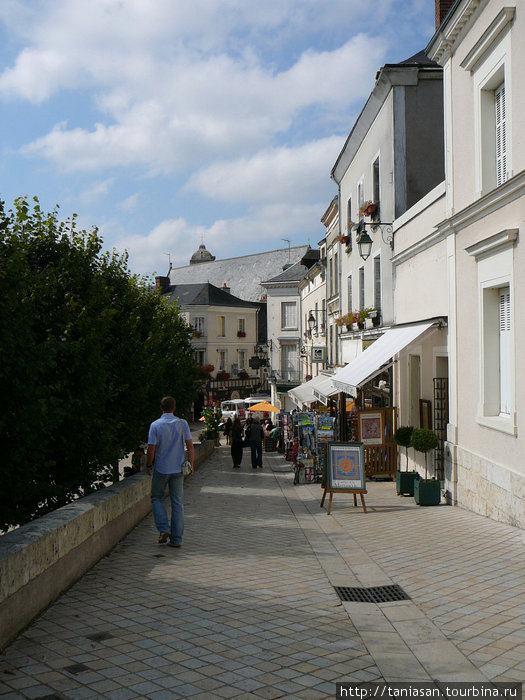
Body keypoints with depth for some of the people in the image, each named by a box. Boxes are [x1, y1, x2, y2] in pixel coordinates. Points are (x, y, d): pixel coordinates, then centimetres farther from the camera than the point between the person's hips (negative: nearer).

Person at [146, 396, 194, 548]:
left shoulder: (155, 425, -8)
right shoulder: (182, 424, -2)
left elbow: (151, 449, -9)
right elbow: (190, 446, -2)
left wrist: (148, 465, 6)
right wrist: (190, 465, 8)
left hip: (161, 469, -2)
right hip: (178, 469, 2)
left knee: (157, 498, 16)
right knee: (178, 503, 6)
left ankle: (164, 528, 0)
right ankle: (176, 539, 8)